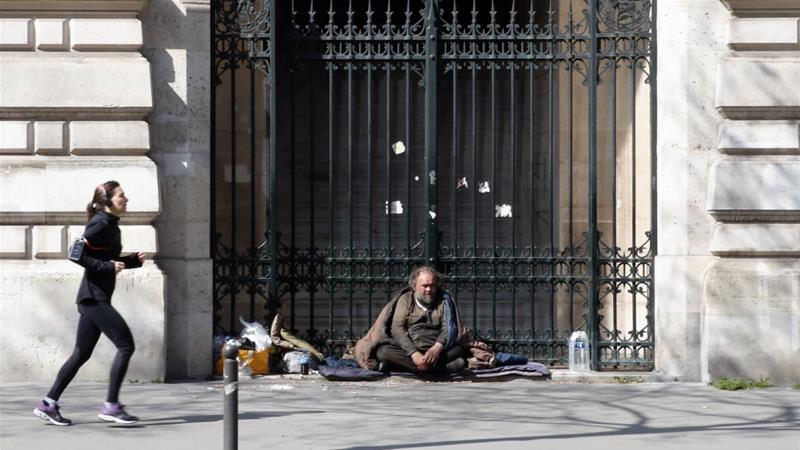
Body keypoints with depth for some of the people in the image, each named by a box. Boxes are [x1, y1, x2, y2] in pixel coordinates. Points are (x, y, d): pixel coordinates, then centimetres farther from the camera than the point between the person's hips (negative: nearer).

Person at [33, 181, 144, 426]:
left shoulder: (110, 225, 16)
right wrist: (108, 266, -20)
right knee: (126, 345, -10)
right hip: (94, 298, -10)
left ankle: (48, 404, 14)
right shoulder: (100, 224, -13)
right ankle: (111, 406, -7)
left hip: (94, 299, 10)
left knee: (81, 354, 12)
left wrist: (133, 260, 10)